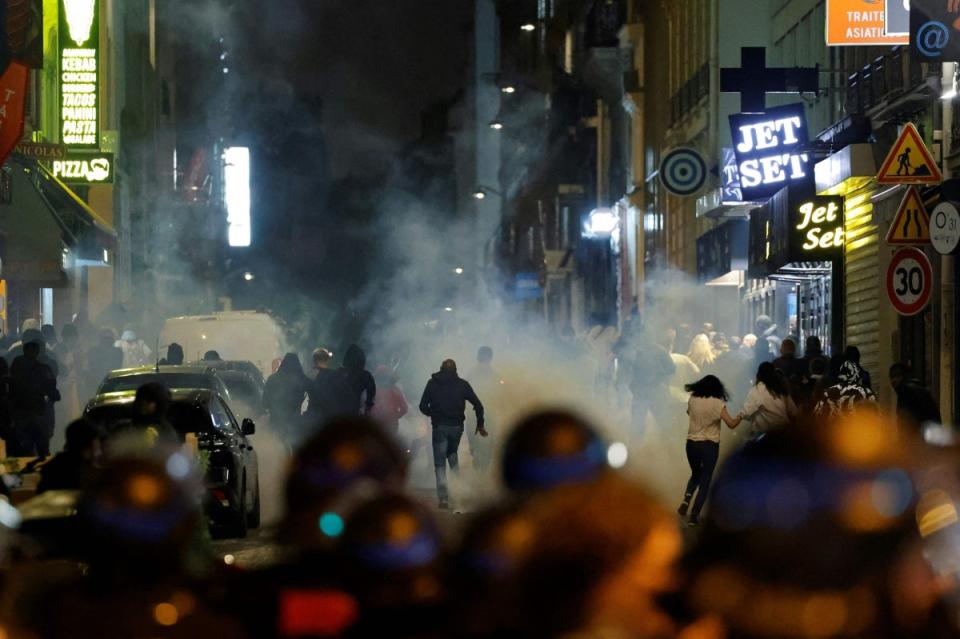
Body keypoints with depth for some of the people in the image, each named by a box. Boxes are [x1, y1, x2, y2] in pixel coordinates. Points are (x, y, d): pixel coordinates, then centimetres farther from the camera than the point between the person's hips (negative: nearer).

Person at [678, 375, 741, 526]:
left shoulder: (693, 399, 0)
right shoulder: (717, 403, -11)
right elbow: (731, 424, -14)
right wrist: (740, 417, 5)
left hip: (692, 444, 4)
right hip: (710, 445, -4)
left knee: (696, 474, 26)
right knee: (705, 481, 7)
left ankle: (686, 500, 0)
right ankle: (694, 515, 1)